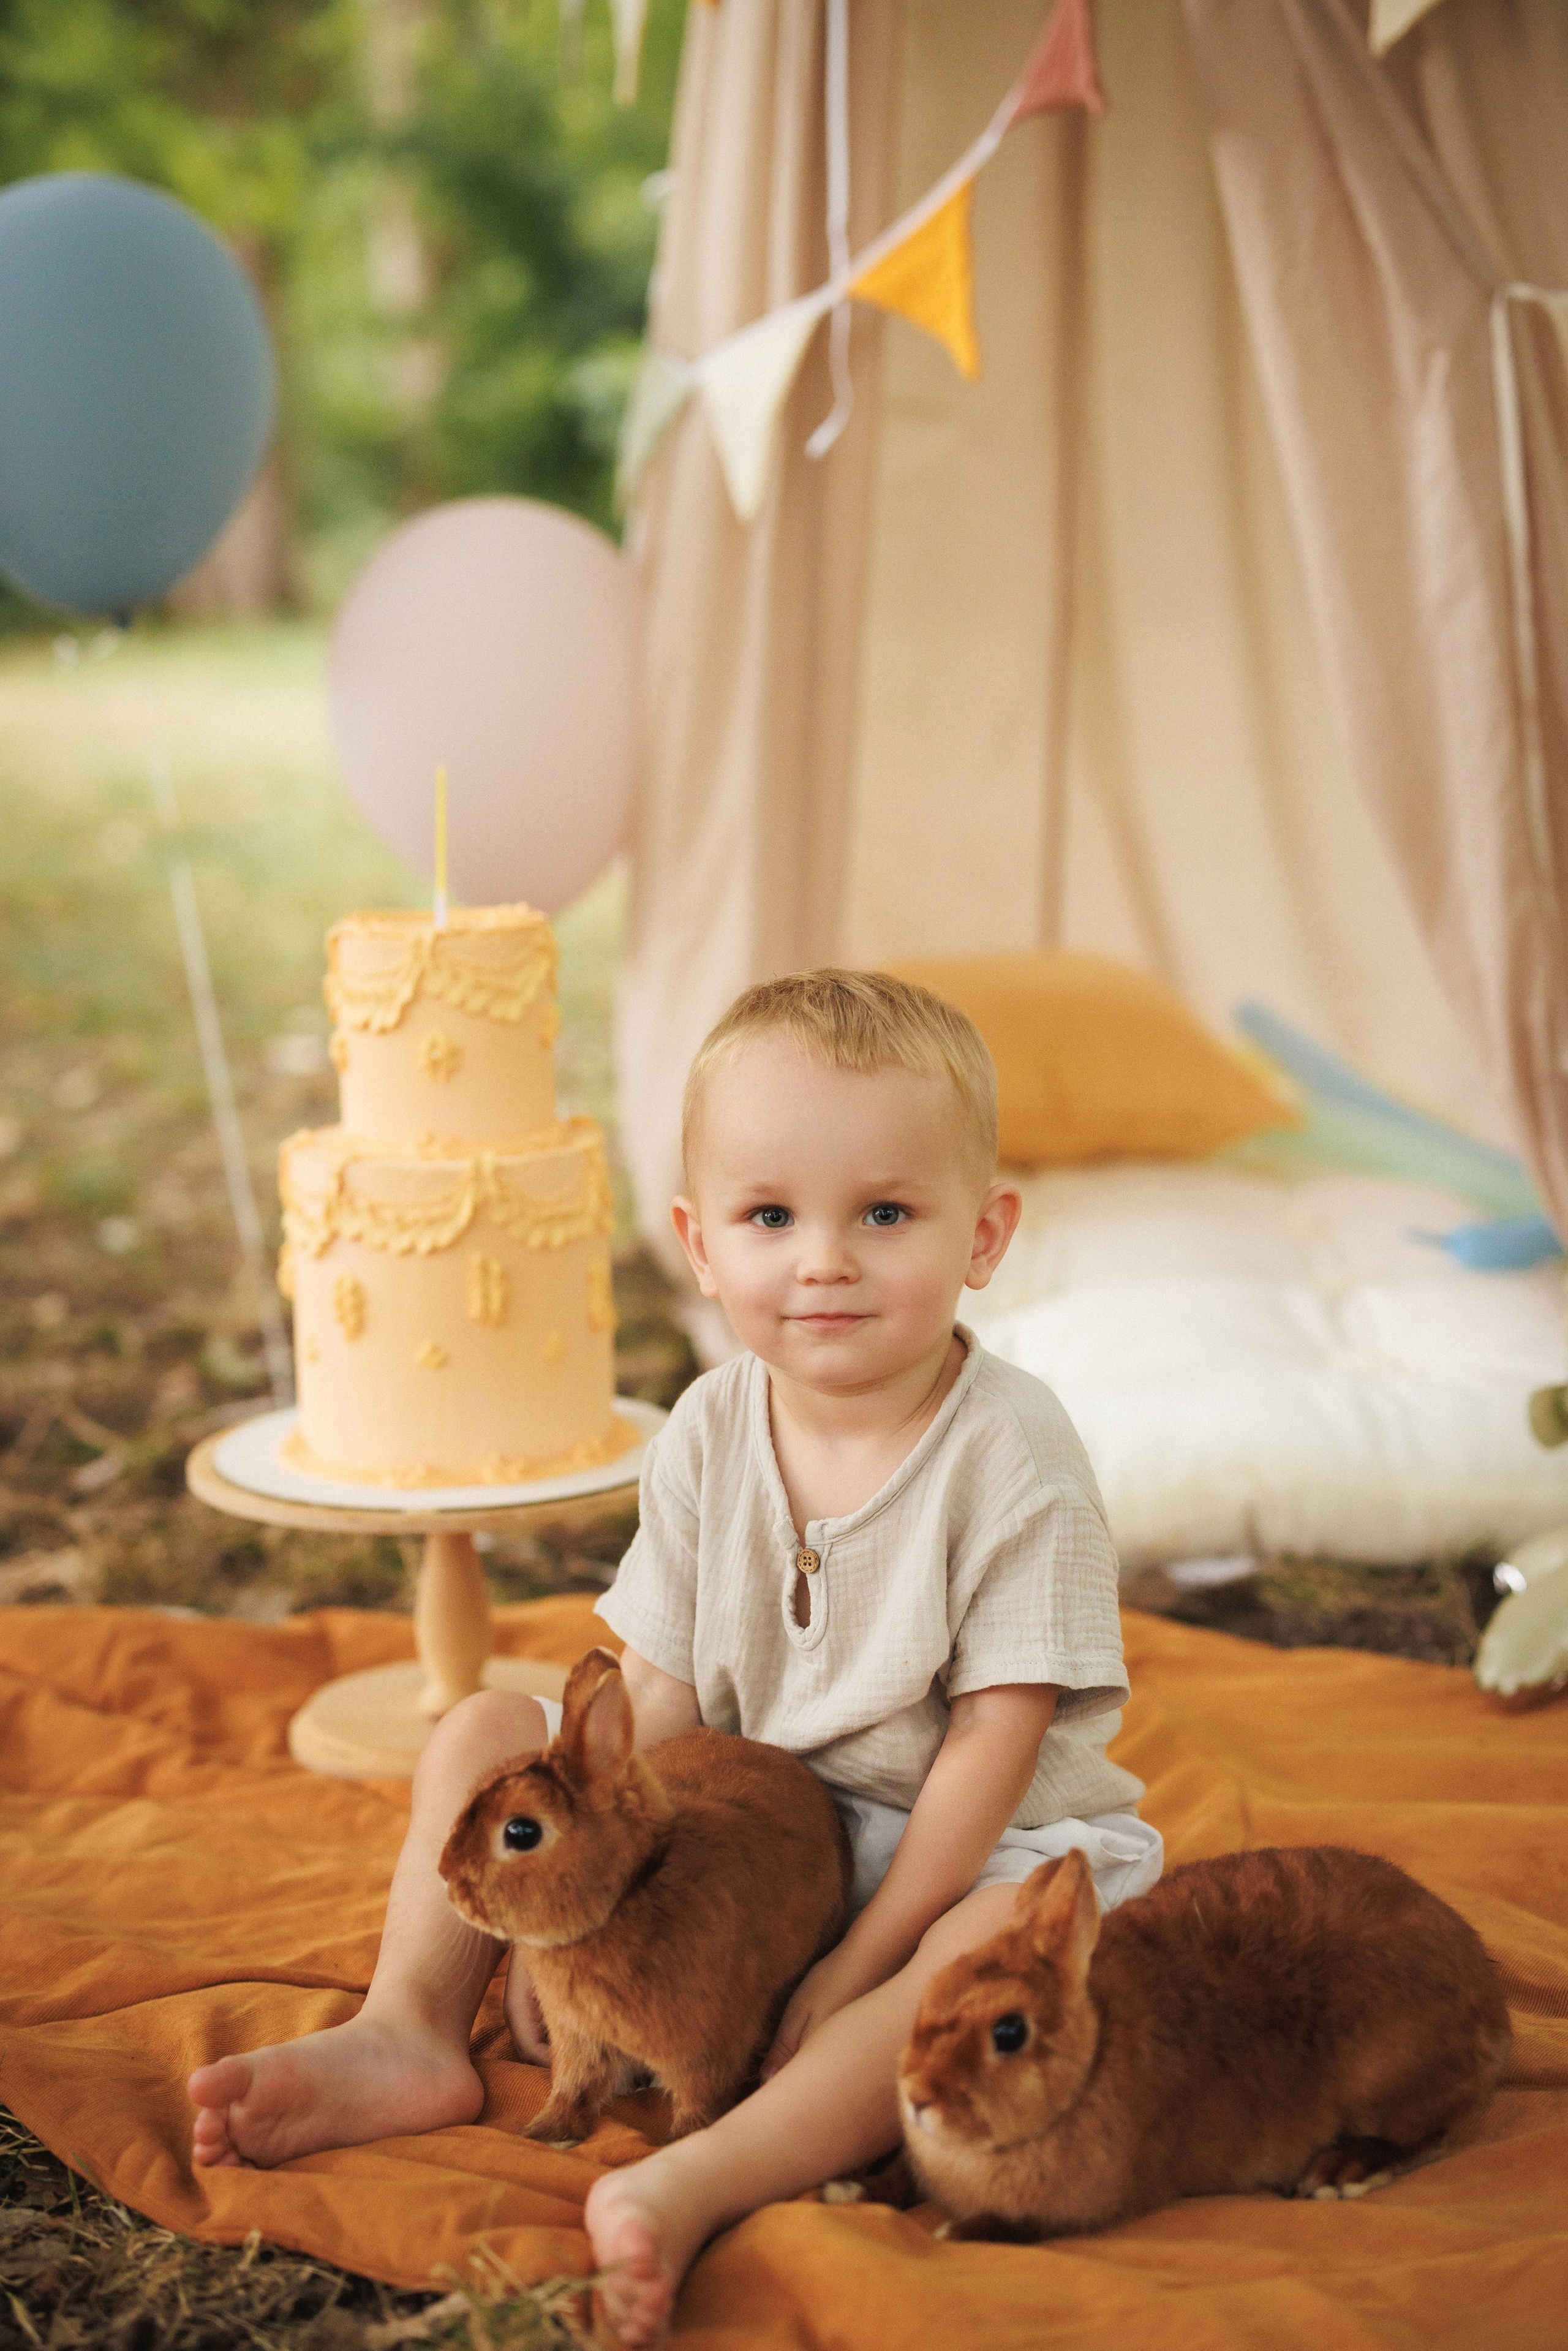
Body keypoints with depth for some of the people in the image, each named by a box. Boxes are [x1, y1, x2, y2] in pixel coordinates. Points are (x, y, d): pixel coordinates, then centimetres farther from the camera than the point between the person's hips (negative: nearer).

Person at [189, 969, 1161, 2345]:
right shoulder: (710, 1434, -6)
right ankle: (410, 2030, -10)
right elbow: (660, 1701, -4)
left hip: (972, 1848, -5)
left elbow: (991, 1742, -20)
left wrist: (859, 1963, -23)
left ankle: (704, 2180, -49)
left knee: (1015, 1939, -38)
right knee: (487, 1731, -1)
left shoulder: (1014, 1456, -20)